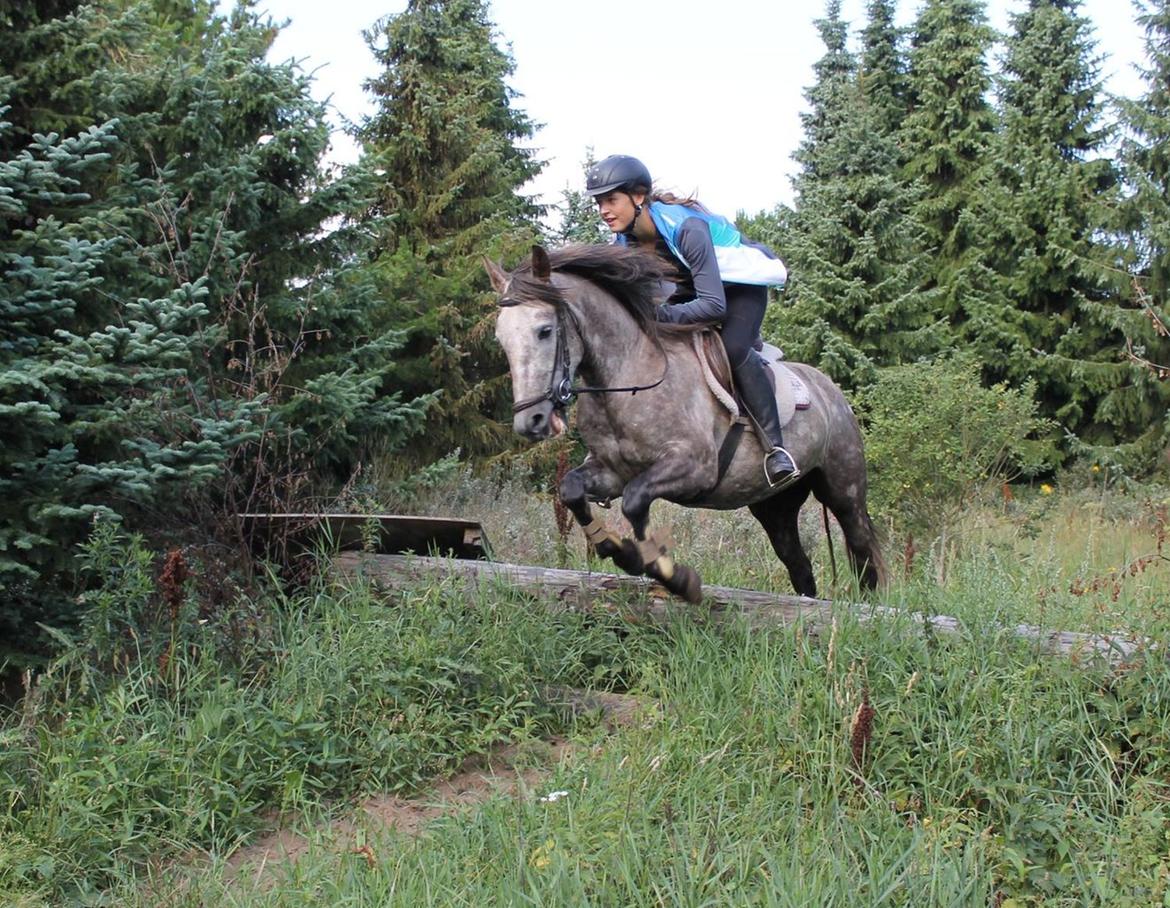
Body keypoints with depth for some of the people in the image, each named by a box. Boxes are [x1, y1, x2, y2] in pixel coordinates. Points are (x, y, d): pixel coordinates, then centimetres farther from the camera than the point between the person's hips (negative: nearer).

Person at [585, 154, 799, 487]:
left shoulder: (685, 228, -37)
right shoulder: (625, 241, -14)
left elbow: (715, 304, -41)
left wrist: (662, 315, -50)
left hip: (741, 284, -9)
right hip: (693, 285, 9)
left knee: (733, 348, -30)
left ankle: (775, 446, -25)